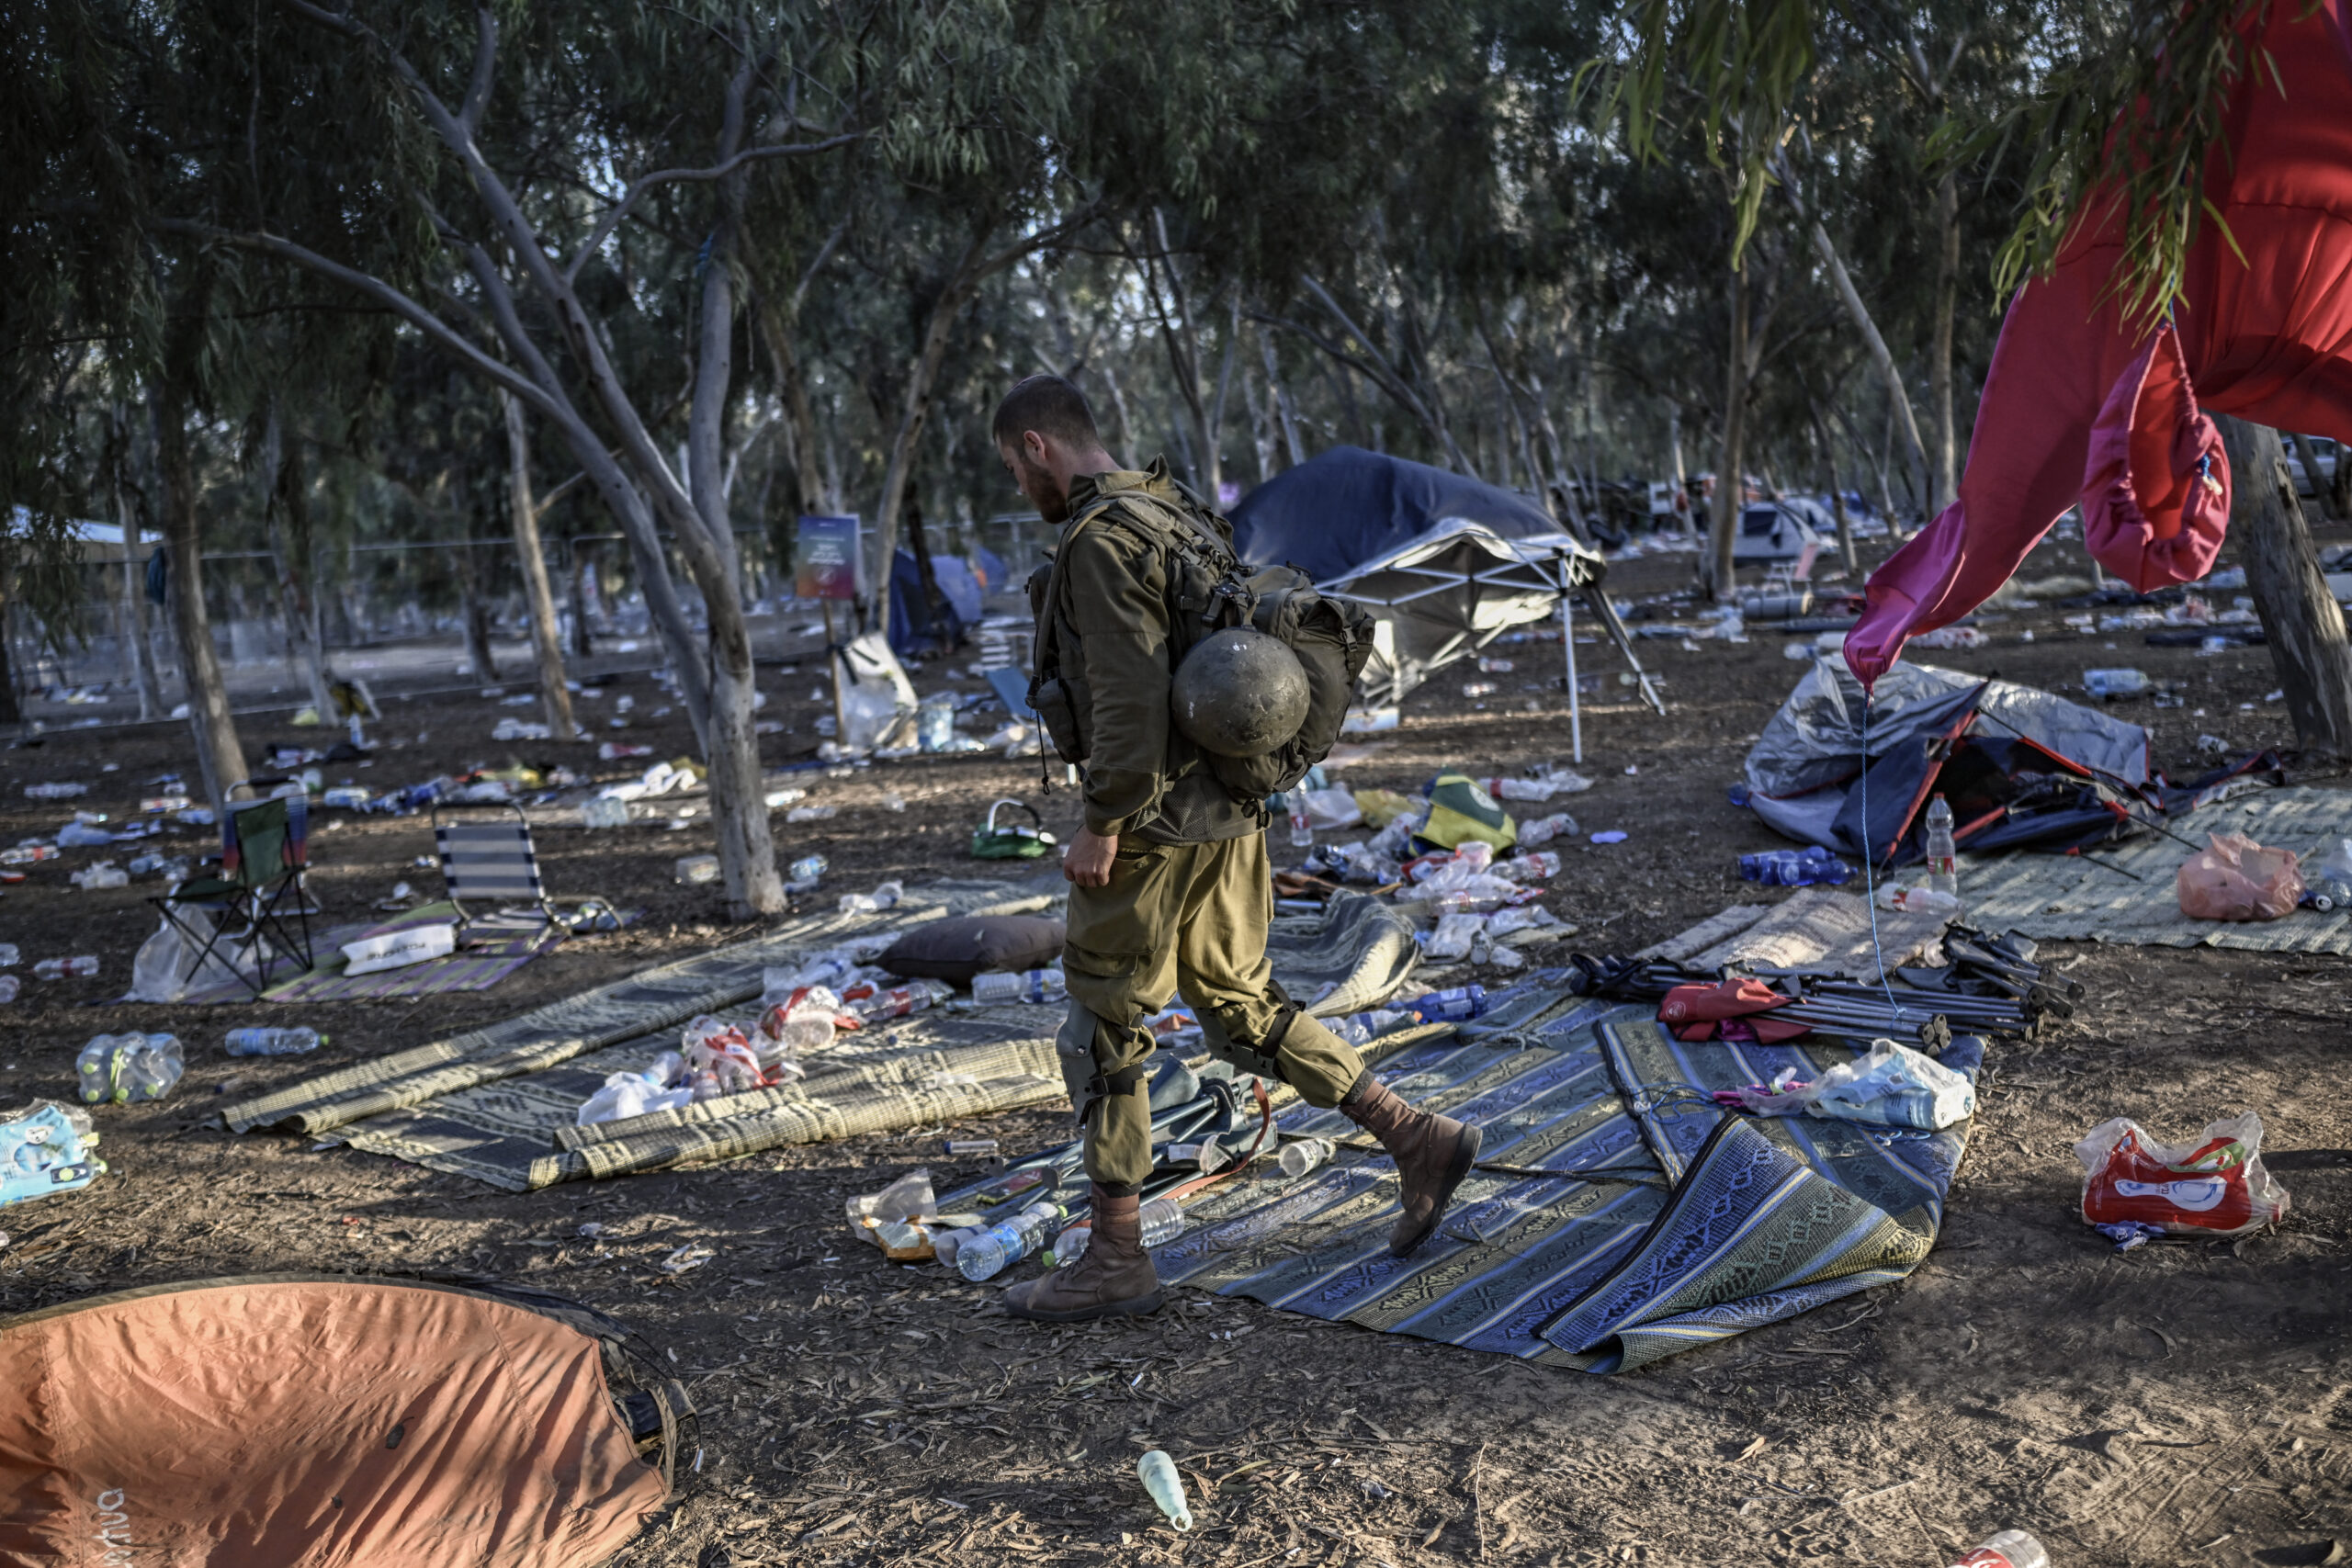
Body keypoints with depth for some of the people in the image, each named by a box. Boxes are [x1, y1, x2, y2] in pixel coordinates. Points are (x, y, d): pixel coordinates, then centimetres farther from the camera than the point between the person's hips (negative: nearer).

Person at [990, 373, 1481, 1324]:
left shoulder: (1100, 540, -17)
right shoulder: (1179, 515, 13)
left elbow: (1131, 696, -24)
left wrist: (1103, 825, -18)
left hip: (1152, 827, -9)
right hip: (1231, 814, 9)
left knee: (1101, 1031, 4)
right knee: (1238, 1006, 18)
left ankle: (1115, 1261, 13)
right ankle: (1415, 1141, 16)